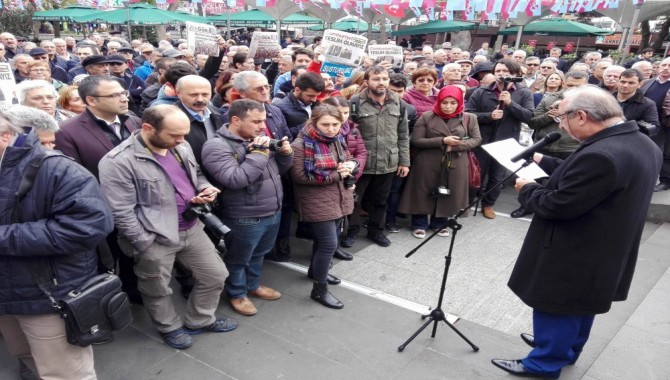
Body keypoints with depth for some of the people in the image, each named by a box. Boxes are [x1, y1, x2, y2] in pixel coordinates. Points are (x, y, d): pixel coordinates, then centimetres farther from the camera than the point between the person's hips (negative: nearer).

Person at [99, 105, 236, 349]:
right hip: (155, 238, -6)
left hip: (192, 228, 7)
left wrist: (204, 189, -2)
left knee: (215, 276, 16)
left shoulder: (181, 147, 3)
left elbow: (196, 174, 20)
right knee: (158, 290, 16)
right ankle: (170, 328, 43)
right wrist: (145, 245, -16)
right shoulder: (118, 161, -20)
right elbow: (121, 212, -19)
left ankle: (199, 320, 39)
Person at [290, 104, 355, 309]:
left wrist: (349, 166, -7)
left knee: (324, 239, 21)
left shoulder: (338, 140, 5)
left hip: (338, 199, 8)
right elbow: (300, 176, -22)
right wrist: (336, 175, -20)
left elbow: (348, 160, 20)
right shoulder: (301, 145, -18)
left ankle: (315, 270, 45)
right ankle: (320, 290, 10)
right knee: (329, 243, -6)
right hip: (318, 203, -8)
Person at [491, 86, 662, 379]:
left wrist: (527, 189, -10)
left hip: (573, 256, -9)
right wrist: (544, 162, 11)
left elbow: (558, 205, -28)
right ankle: (566, 349, 46)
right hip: (603, 252, 10)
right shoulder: (642, 144, 0)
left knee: (557, 307, 10)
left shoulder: (600, 155, -33)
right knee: (580, 303, 26)